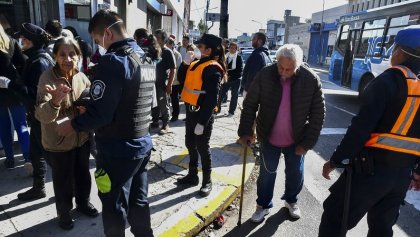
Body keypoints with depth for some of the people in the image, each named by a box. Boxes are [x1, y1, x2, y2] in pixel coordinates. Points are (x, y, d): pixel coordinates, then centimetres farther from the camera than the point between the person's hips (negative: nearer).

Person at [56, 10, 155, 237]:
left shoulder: (112, 61, -20)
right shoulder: (146, 59, 8)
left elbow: (100, 113, -23)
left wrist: (71, 124, -5)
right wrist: (87, 105, 13)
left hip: (117, 150, -8)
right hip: (142, 144, 8)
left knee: (115, 209, 11)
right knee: (138, 201, 21)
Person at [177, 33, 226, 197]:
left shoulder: (213, 69, -17)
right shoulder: (196, 64, 10)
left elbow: (211, 99, -21)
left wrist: (202, 122, -23)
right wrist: (186, 63, -2)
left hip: (203, 114, -9)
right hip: (190, 111, 9)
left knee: (202, 148, 3)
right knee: (190, 145, 17)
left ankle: (207, 181, 20)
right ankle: (192, 175, 34)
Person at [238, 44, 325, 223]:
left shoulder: (311, 80, -16)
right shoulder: (265, 75, -17)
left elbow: (318, 114, -9)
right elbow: (250, 104, -8)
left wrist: (307, 142, -11)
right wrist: (245, 131, -14)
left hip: (296, 140, 1)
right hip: (269, 138, -1)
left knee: (295, 174, 18)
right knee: (267, 173, 12)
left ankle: (291, 200, 46)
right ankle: (263, 205, 36)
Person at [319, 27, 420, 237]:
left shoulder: (387, 81, -13)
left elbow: (361, 127, -20)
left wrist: (336, 160, -13)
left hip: (372, 167, -7)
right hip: (403, 173, 7)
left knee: (334, 218, 5)